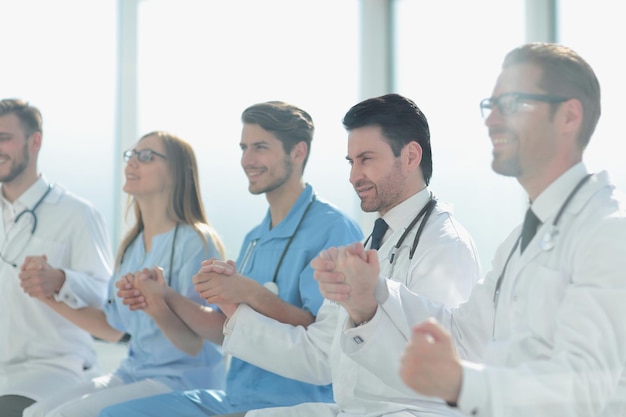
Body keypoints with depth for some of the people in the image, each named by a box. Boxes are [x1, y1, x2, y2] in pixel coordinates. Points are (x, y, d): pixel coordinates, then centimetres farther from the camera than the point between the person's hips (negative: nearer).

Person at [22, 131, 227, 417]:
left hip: (183, 381, -8)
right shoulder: (132, 245, 11)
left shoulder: (196, 243, -13)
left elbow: (194, 345, -17)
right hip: (132, 373, 8)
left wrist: (158, 309, -36)